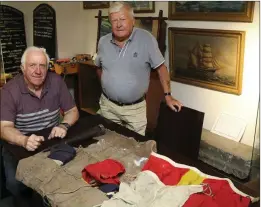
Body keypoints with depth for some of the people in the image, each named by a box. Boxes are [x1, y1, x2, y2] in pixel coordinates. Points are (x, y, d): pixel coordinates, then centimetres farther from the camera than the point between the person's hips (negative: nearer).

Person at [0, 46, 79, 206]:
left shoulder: (56, 82, -5)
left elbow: (72, 111, 1)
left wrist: (64, 125, -22)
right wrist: (24, 141, -42)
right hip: (19, 146, -2)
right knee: (15, 183, -23)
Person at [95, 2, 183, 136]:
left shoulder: (146, 39, -14)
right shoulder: (103, 42, -1)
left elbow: (161, 68, -9)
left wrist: (168, 96, -9)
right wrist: (107, 86, 8)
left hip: (135, 108, -3)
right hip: (107, 105, 4)